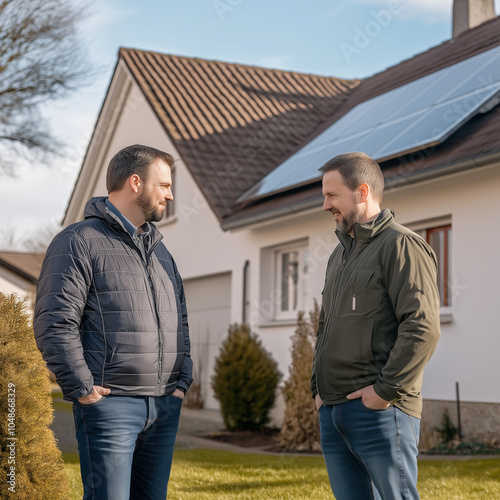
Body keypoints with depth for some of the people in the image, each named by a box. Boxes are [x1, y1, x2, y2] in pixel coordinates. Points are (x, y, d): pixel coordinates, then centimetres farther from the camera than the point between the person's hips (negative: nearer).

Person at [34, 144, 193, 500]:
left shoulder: (159, 250, 20)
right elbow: (54, 323, -13)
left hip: (165, 406, 8)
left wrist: (183, 380, 13)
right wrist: (82, 388, -14)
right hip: (110, 404, -7)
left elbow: (180, 319, 25)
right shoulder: (80, 241, -5)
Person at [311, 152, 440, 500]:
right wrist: (318, 387, 16)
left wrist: (386, 389, -17)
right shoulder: (340, 254, 21)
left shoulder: (400, 245, -7)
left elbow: (424, 327, -17)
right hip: (332, 412, 9)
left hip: (380, 410, -8)